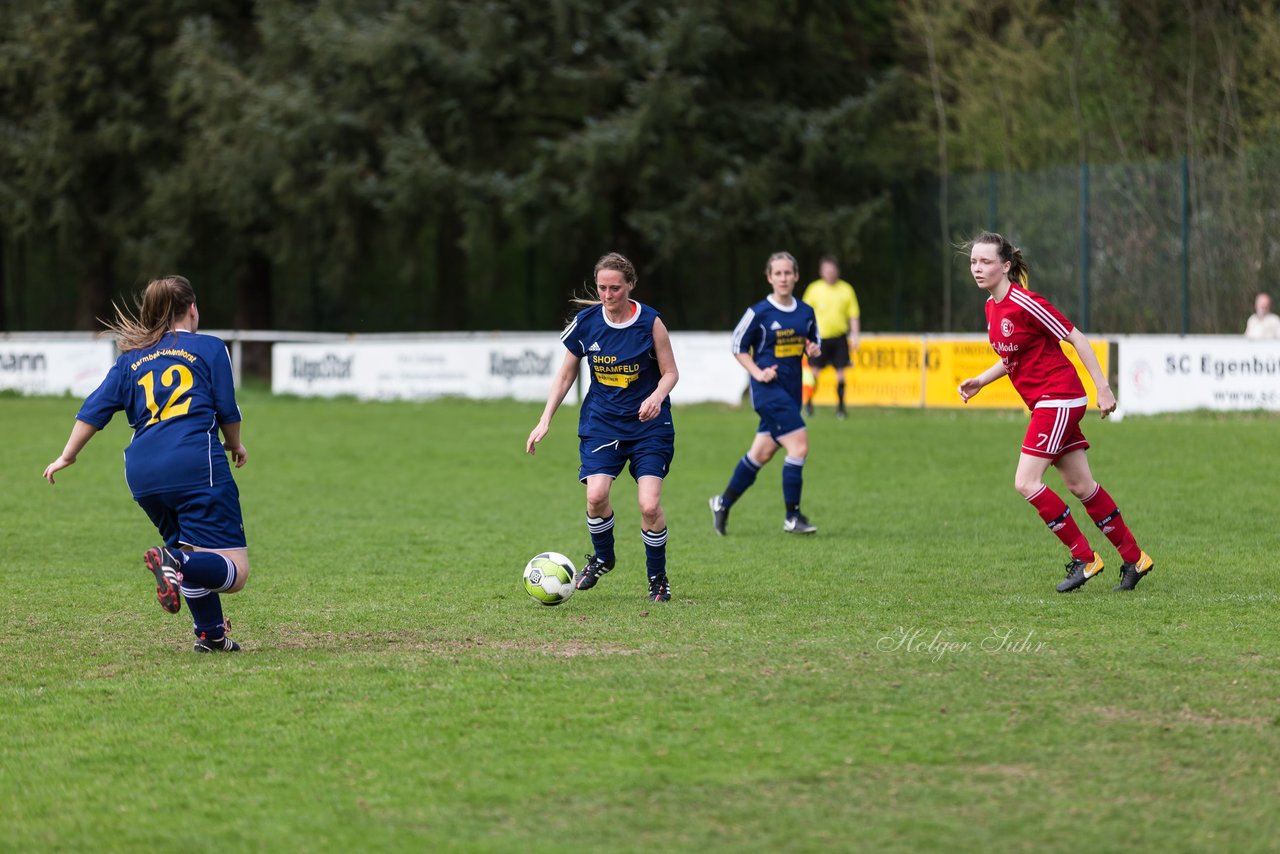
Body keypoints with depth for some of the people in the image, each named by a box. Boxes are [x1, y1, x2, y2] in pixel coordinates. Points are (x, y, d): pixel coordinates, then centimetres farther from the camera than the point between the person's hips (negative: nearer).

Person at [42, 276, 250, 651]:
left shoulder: (132, 358, 20)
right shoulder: (210, 348, 9)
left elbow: (94, 409, 17)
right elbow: (227, 411, 10)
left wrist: (67, 456, 29)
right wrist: (235, 445, 30)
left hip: (143, 473, 5)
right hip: (196, 465, -5)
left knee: (193, 553, 26)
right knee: (233, 570, -10)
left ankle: (210, 634, 19)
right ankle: (176, 563, -37)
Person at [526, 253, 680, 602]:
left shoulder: (650, 322, -10)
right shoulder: (586, 322, -3)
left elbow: (670, 372, -2)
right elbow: (566, 374, 8)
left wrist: (656, 397, -23)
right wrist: (545, 420, 1)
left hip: (648, 423, -2)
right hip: (601, 422, 2)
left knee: (649, 505, -14)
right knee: (596, 494, -19)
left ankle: (658, 578, 9)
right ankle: (603, 557, 12)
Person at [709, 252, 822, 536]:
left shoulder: (806, 312, 7)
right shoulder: (759, 312, -9)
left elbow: (815, 340, 21)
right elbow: (738, 346, -1)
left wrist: (814, 349, -3)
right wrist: (757, 372, -13)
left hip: (791, 390, 7)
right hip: (769, 388, -7)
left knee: (763, 452, 12)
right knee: (799, 446, -16)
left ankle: (723, 503, 29)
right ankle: (792, 517, -6)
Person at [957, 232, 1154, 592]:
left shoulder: (1025, 304, -19)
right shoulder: (992, 306, 8)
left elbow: (1077, 339, -15)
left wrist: (1102, 387, -15)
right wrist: (980, 380, 9)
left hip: (1058, 398, -9)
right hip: (1045, 403, 9)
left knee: (1026, 483, -13)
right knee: (1081, 485, 11)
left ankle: (1084, 558, -3)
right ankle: (1134, 558, 20)